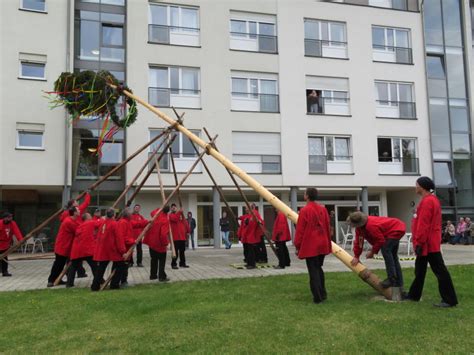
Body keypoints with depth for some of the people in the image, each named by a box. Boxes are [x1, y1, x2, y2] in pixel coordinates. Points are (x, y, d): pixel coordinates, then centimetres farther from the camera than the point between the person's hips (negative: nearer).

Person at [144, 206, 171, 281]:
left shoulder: (156, 215, -2)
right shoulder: (165, 220, -22)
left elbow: (153, 212, 28)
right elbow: (164, 234, -30)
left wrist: (160, 209, 27)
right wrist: (165, 243, -19)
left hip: (151, 242, 7)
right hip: (159, 244, -7)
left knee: (153, 259, 18)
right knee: (162, 261, 4)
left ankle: (153, 275, 25)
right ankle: (162, 277, 2)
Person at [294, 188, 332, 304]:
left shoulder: (304, 210, -12)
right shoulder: (323, 209, 5)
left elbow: (300, 230, -11)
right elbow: (328, 227, 10)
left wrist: (297, 246, -4)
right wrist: (328, 243, 20)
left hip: (310, 245, -6)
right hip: (322, 245, 6)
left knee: (313, 271, 1)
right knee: (319, 268, 20)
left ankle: (317, 297, 1)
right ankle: (323, 294, 24)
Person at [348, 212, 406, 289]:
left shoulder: (371, 226, -37)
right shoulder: (359, 228, -7)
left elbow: (380, 240, -28)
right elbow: (358, 241, 0)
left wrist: (372, 252, -16)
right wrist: (356, 256, 1)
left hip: (397, 229, -10)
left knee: (385, 250, -25)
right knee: (392, 256, 14)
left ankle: (392, 278, -20)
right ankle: (399, 282, 22)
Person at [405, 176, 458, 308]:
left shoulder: (427, 201, -18)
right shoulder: (431, 199, 16)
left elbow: (423, 224, -23)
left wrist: (419, 242, -21)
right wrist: (419, 242, 21)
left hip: (428, 244, -11)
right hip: (428, 243, 11)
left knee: (439, 271, -5)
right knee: (420, 270, 17)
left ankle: (450, 299, 0)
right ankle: (414, 295, 26)